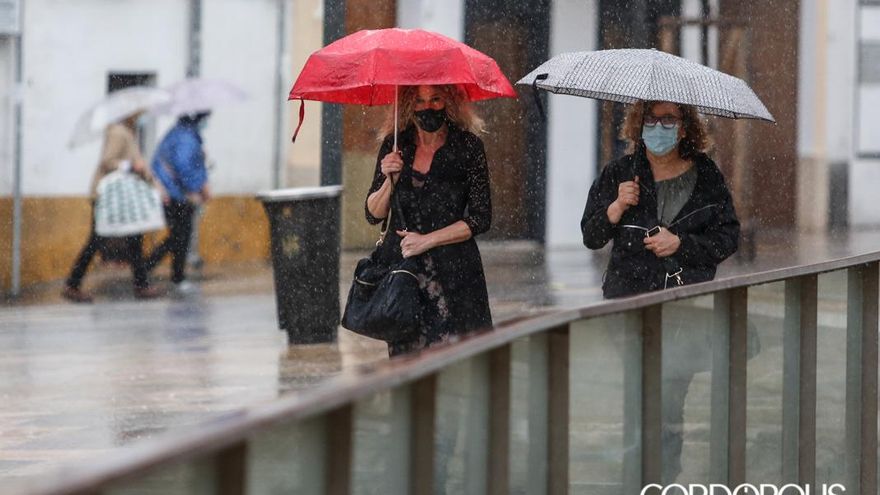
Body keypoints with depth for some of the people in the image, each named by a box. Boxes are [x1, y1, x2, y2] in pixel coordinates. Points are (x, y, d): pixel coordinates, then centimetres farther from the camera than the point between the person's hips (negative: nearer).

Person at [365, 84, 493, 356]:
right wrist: (389, 181, -11)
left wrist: (427, 240, -9)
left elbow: (480, 218, -3)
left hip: (455, 273, -2)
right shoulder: (395, 146, 6)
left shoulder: (468, 146, -1)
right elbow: (373, 215, 8)